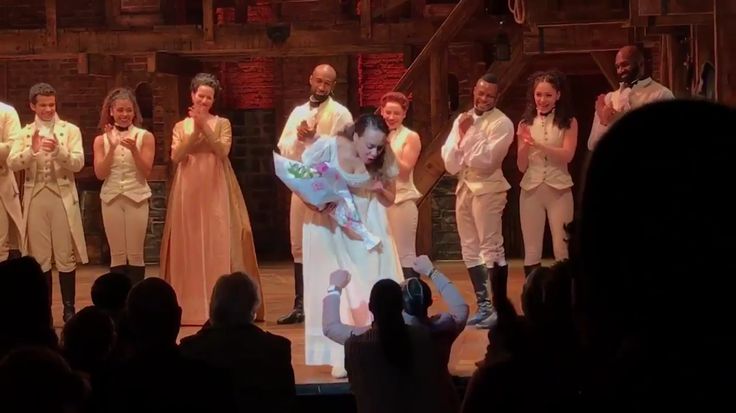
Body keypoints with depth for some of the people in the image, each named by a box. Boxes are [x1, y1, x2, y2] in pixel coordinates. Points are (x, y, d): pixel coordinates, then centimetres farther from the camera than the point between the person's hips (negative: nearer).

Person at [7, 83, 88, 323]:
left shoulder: (70, 130, 4)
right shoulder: (25, 133, 9)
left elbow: (78, 163, -6)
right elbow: (12, 164, -3)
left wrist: (58, 150, -23)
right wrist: (31, 150, -20)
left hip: (62, 197, -2)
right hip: (35, 198, 2)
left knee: (66, 256, 0)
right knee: (39, 256, 5)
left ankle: (69, 309, 6)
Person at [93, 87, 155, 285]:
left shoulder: (145, 137, 1)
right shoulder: (102, 139, 5)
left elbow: (146, 171, -3)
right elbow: (100, 173, -2)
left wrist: (134, 149, -18)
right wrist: (112, 147, -12)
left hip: (137, 197, -1)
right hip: (111, 198, 1)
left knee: (135, 254, -1)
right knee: (117, 254, 3)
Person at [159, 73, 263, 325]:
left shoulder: (222, 124, 7)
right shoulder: (181, 127, 12)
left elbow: (223, 151, -10)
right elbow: (176, 156, -3)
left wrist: (205, 126, -17)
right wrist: (194, 130, -12)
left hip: (215, 191, -2)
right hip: (189, 192, 2)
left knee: (218, 243, -6)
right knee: (190, 243, -1)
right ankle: (192, 303, 3)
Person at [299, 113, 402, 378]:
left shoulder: (383, 158, -13)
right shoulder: (326, 146, -24)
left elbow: (390, 200, -1)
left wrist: (379, 189, -22)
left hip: (365, 225, 3)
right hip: (329, 223, -3)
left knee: (374, 285, 1)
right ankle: (342, 355, 1)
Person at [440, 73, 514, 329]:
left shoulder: (501, 123, -9)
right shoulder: (462, 120, 10)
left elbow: (486, 159, -17)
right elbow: (448, 161, 5)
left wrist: (470, 133, -12)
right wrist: (461, 134, -9)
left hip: (488, 188, -7)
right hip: (464, 187, 7)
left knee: (491, 248, -8)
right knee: (470, 250, 12)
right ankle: (483, 306, 22)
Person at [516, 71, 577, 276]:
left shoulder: (568, 122, 2)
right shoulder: (526, 124, 7)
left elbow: (567, 155, -13)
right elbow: (521, 166, 5)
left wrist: (538, 145, -23)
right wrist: (525, 144, -13)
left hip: (559, 189, -2)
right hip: (531, 189, 2)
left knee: (562, 251, -1)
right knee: (531, 251, 4)